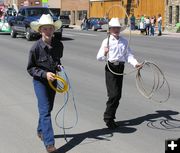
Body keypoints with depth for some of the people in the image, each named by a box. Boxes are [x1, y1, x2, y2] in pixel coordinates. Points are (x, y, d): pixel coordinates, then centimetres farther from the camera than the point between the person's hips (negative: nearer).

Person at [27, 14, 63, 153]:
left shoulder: (58, 45, -6)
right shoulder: (36, 47, -18)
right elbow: (30, 68, -11)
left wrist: (58, 65, -6)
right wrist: (44, 74, -24)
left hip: (53, 79, 5)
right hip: (40, 81, -5)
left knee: (48, 108, 18)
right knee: (45, 110, -11)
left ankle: (41, 131, 43)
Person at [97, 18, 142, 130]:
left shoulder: (124, 41, 12)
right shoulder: (107, 41, -2)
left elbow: (128, 55, 8)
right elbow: (99, 57, -7)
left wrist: (135, 63, -9)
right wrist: (104, 54, -28)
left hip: (120, 68, 5)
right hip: (111, 68, -5)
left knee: (118, 95, 9)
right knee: (114, 94, -12)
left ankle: (110, 117, 23)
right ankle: (108, 117, 3)